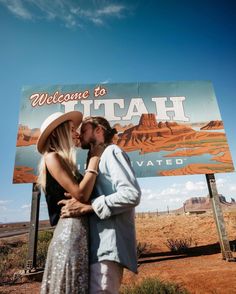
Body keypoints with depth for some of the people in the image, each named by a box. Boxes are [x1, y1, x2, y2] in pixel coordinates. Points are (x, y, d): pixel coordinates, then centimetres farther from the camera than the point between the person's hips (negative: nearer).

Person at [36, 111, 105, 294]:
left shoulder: (64, 161, 22)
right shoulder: (52, 157, -6)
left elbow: (82, 193, 13)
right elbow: (81, 194, -17)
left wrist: (94, 159, 12)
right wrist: (94, 158, -7)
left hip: (77, 232, 9)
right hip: (71, 231, -9)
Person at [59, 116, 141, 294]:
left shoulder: (111, 151, -2)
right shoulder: (97, 159, 24)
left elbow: (132, 194, -17)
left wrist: (87, 207, -19)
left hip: (109, 244, -9)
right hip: (100, 244, 9)